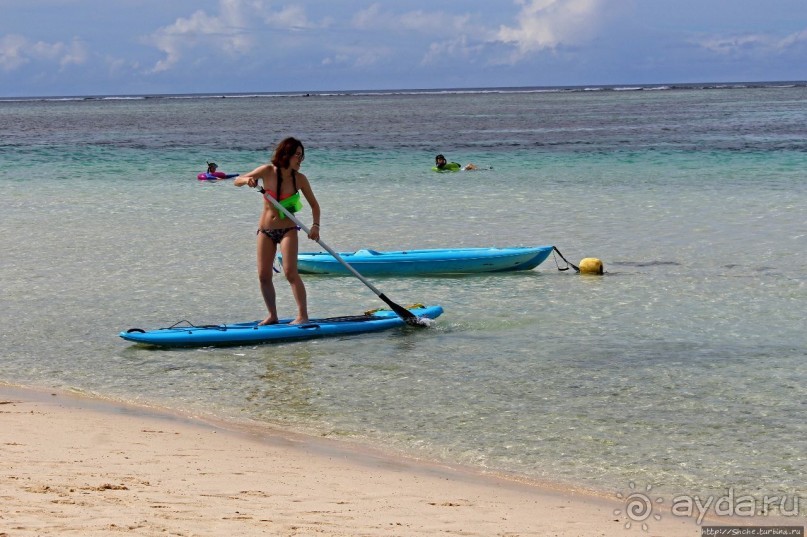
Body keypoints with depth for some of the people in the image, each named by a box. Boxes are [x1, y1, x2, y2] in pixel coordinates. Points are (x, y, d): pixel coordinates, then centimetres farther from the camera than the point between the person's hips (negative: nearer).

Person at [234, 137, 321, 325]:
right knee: (264, 276, 3)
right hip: (265, 230, 2)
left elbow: (314, 205, 3)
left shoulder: (300, 179, -7)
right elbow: (236, 182, -3)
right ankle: (272, 315, 15)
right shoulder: (268, 171, -8)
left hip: (287, 230, -2)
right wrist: (247, 179, -26)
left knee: (290, 272, -16)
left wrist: (315, 225, -14)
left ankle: (303, 315, -15)